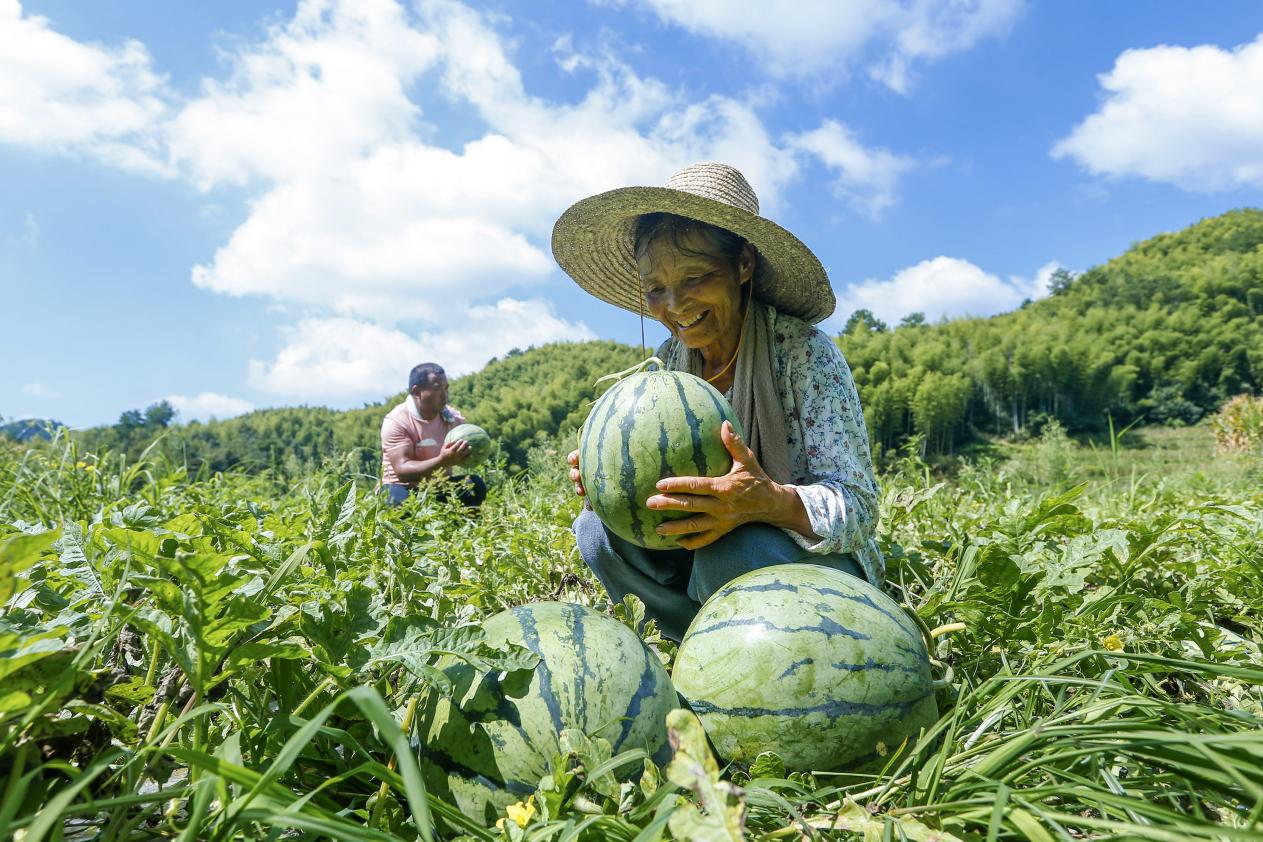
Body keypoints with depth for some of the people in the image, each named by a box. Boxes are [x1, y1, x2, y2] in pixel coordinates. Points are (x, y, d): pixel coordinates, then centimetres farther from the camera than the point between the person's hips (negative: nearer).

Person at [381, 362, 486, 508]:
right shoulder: (396, 421, -17)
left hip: (440, 487, 4)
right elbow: (403, 471, -27)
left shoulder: (453, 418, -2)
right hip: (404, 488, -4)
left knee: (475, 484, -22)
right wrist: (443, 462, -42)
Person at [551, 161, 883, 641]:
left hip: (823, 565, -4)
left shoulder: (803, 351, -18)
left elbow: (858, 508, -21)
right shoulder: (669, 362, -1)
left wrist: (768, 500, -42)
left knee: (733, 548, -35)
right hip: (706, 551, 5)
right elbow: (664, 478, 2)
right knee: (598, 527, -15)